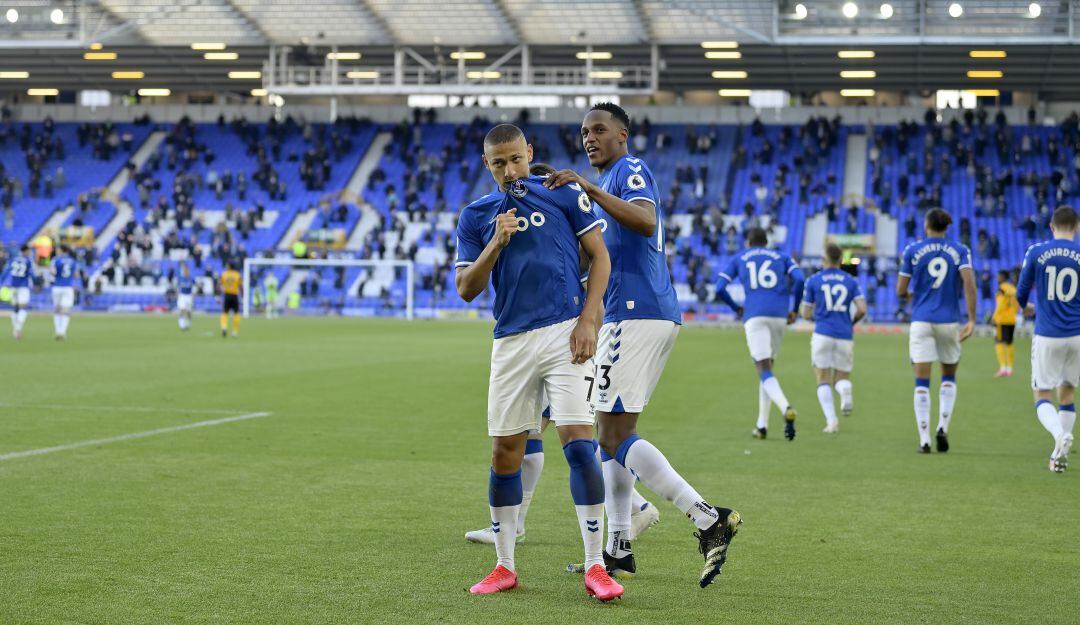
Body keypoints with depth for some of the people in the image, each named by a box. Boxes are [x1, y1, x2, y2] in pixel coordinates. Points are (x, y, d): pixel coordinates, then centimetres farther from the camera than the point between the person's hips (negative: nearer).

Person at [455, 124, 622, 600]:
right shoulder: (475, 216, 10)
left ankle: (595, 567, -9)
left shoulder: (564, 194, 4)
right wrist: (496, 244, -10)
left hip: (565, 332, -3)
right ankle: (505, 566, 17)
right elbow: (466, 289, 6)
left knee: (578, 443, -13)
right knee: (504, 453, 4)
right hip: (511, 342, 3)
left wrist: (588, 320, -7)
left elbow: (600, 257, 4)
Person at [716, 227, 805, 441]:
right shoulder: (781, 258, 21)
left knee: (764, 370, -10)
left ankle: (787, 408, -39)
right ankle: (762, 425, 15)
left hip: (754, 316, -2)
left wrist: (736, 308, 24)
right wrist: (794, 309, 11)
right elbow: (799, 280, 2)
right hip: (779, 315, 2)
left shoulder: (738, 259, 19)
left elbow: (720, 289, 9)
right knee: (768, 366, 18)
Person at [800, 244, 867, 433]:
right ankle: (846, 391, -24)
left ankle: (831, 420, -14)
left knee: (823, 380, 6)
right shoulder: (851, 281, 9)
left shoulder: (813, 280, 5)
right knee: (842, 378, 14)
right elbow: (862, 309, -2)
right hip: (845, 336, 2)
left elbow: (806, 314, 7)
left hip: (822, 334, -2)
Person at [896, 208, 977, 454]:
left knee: (922, 382, 0)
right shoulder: (960, 251, 3)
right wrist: (971, 320, -10)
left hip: (921, 321, -1)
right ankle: (943, 427, 2)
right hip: (949, 321, 1)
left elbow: (900, 291, 2)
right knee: (949, 377, 19)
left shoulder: (912, 251, 2)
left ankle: (924, 440, -5)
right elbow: (968, 282, -11)